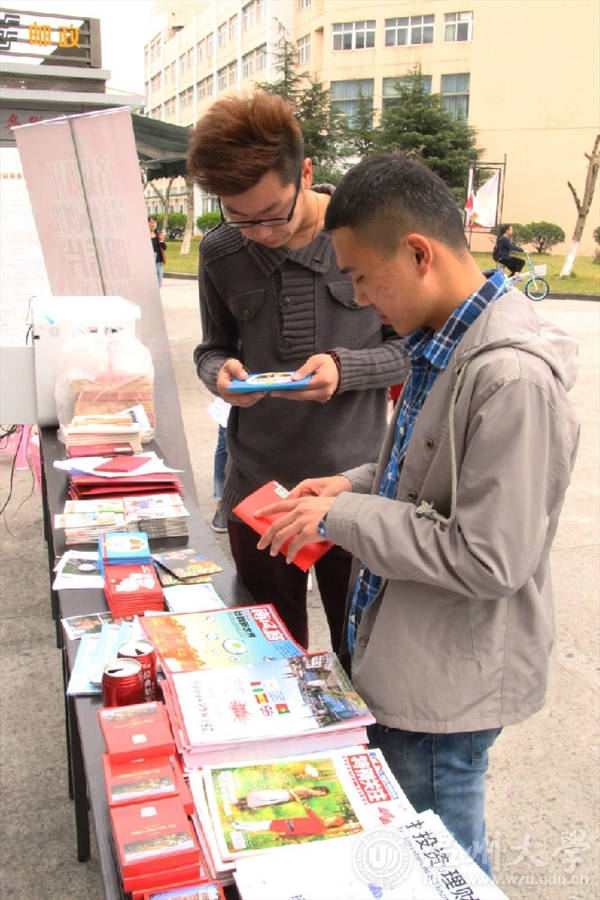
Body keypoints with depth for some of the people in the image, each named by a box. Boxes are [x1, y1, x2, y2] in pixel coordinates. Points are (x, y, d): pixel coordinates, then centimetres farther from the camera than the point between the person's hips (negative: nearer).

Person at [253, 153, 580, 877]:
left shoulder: (513, 378, -29)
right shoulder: (443, 344, 3)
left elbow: (489, 559, -28)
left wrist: (342, 518, -21)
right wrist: (355, 485, 1)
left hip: (450, 683, -9)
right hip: (405, 655, 9)